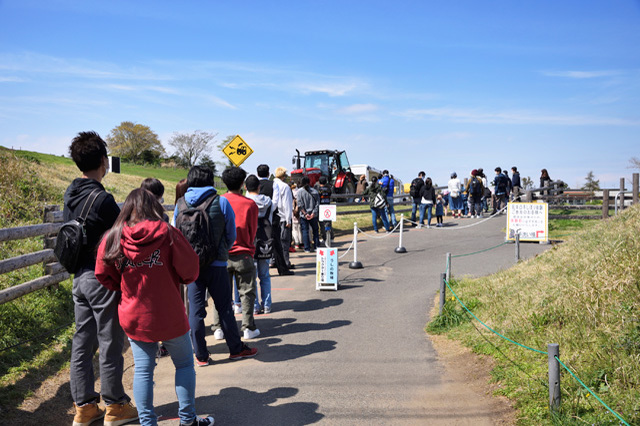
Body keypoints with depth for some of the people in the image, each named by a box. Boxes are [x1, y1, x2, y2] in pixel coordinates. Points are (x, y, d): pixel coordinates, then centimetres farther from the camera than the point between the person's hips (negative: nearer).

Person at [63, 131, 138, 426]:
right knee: (110, 343, 4)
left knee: (83, 341, 13)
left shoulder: (70, 196, 7)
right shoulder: (102, 199, -19)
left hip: (80, 277, 8)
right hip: (102, 277, -8)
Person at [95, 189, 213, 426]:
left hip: (134, 316, 3)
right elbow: (190, 271, -10)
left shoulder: (113, 237, -5)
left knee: (143, 370, 11)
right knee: (184, 364, 14)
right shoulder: (166, 233, -12)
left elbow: (103, 275, 2)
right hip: (169, 315, -2)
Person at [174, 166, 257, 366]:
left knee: (195, 310, 7)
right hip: (216, 264, -2)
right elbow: (231, 234, 1)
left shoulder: (181, 204, 1)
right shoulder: (221, 202, -6)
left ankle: (201, 355, 13)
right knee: (224, 307, 9)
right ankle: (236, 348, 20)